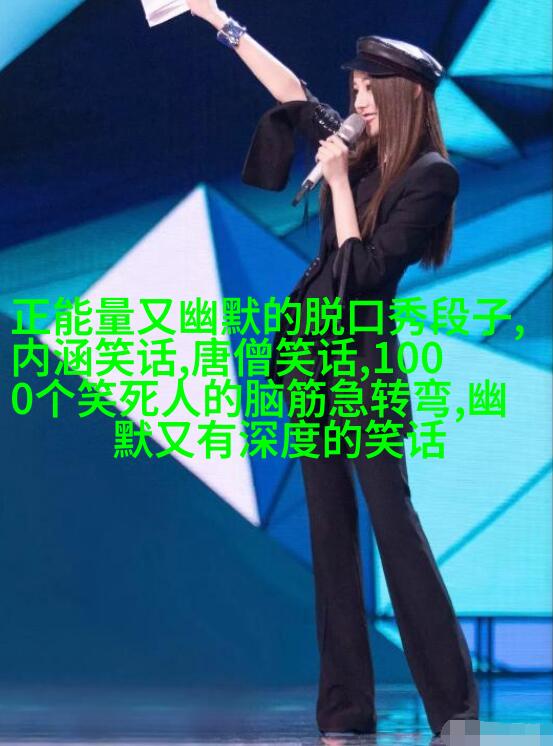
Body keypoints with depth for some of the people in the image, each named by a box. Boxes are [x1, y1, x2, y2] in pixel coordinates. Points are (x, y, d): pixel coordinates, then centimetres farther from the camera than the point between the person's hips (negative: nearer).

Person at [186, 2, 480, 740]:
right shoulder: (359, 151, 9)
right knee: (330, 529, 5)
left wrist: (339, 180, -14)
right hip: (312, 353, 7)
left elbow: (364, 270, -15)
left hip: (362, 358, -7)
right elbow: (293, 92, 19)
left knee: (393, 521, -9)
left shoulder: (432, 175, -10)